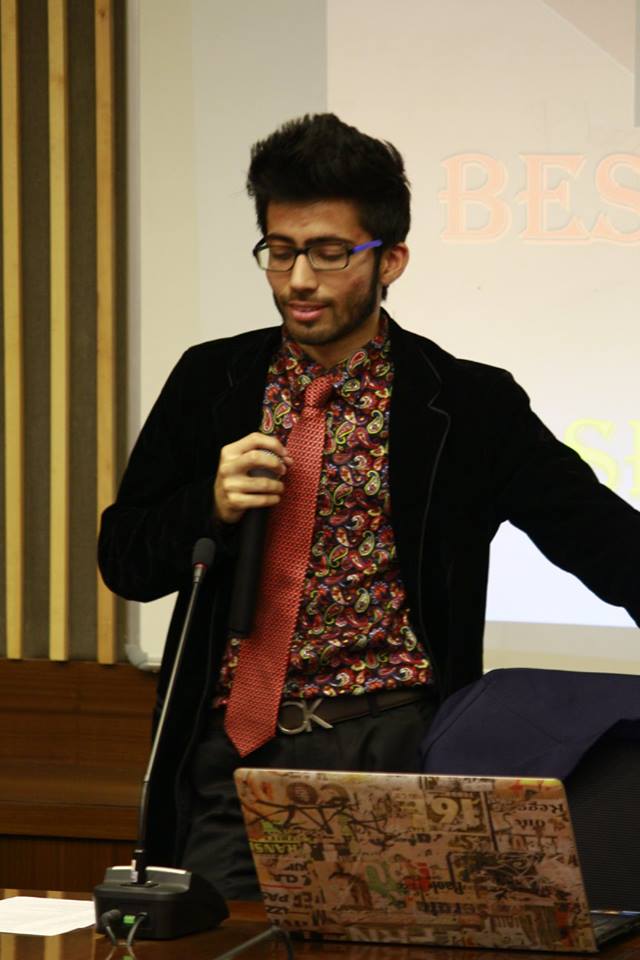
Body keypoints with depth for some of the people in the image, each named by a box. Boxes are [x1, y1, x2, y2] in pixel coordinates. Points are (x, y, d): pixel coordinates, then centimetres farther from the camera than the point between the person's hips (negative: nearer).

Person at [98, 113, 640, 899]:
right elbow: (122, 561, 11)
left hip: (396, 747, -2)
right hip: (234, 752, 2)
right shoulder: (210, 384, 9)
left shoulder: (469, 405, 1)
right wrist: (212, 505, -8)